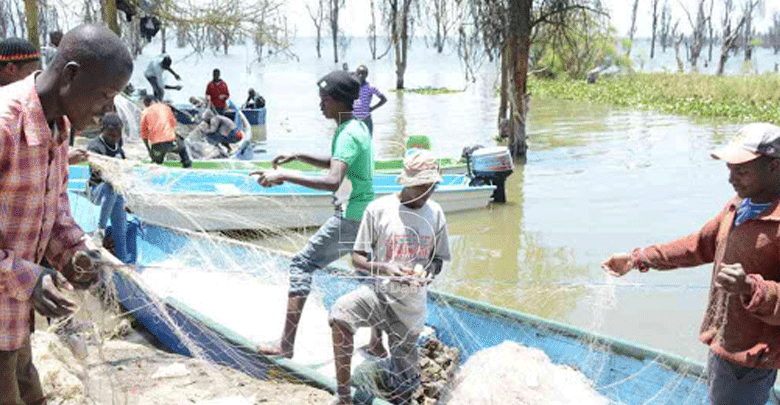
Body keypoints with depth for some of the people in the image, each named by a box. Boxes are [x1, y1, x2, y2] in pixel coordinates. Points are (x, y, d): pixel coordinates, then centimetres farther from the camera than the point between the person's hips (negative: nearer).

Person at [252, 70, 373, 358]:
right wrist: (297, 157, 18)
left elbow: (333, 181, -32)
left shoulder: (348, 135, -18)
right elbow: (336, 163, 28)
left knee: (303, 263, -7)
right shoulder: (359, 127, 12)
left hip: (351, 217, -10)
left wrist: (284, 176, -31)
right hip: (367, 214, 10)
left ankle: (286, 345, -10)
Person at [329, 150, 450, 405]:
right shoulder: (379, 209, -8)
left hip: (412, 306, 3)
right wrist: (384, 268, -25)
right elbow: (357, 259, -5)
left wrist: (430, 272, -11)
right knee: (340, 313, -37)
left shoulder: (435, 213, 2)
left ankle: (387, 369, 46)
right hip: (380, 293, -3)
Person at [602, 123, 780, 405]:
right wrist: (638, 259, 14)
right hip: (722, 344, 9)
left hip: (748, 357, -9)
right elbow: (699, 245, 16)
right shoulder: (738, 207, 5)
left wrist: (752, 288, -43)